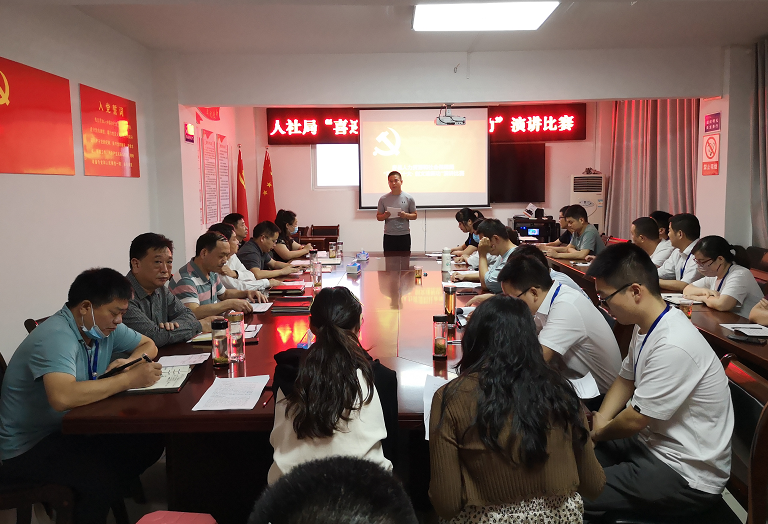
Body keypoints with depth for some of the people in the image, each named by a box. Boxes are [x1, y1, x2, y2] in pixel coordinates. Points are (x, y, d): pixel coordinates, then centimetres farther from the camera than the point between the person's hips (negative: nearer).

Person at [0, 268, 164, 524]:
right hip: (27, 448, -8)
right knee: (102, 477, -29)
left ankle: (112, 493, 13)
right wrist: (128, 380, -35)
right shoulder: (56, 337, -27)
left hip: (72, 428, 8)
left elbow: (148, 345, 12)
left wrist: (130, 362, -10)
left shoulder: (103, 327, -1)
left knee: (150, 442, -8)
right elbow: (62, 397, -43)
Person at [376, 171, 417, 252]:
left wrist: (405, 215, -14)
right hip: (389, 236, 1)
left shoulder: (409, 198, 2)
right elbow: (378, 217, 9)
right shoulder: (383, 199, 4)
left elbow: (415, 215, 6)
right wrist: (385, 216, -13)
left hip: (404, 235, 0)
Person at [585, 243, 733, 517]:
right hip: (651, 441, 9)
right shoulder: (646, 326, -1)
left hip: (687, 477, -9)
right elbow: (625, 379, 13)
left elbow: (634, 419, -21)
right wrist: (599, 422, 0)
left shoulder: (672, 346, -30)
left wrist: (600, 432, -2)